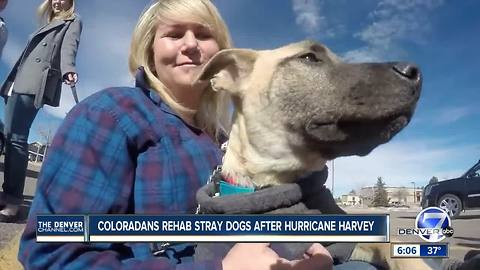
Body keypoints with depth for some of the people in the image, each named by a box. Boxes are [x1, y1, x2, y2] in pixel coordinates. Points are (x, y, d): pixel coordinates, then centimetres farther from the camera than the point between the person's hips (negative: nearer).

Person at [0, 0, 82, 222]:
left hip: (35, 81, -7)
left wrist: (67, 69, -29)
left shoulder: (72, 21, 12)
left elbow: (69, 46, -9)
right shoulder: (46, 24, 32)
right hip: (18, 80, 8)